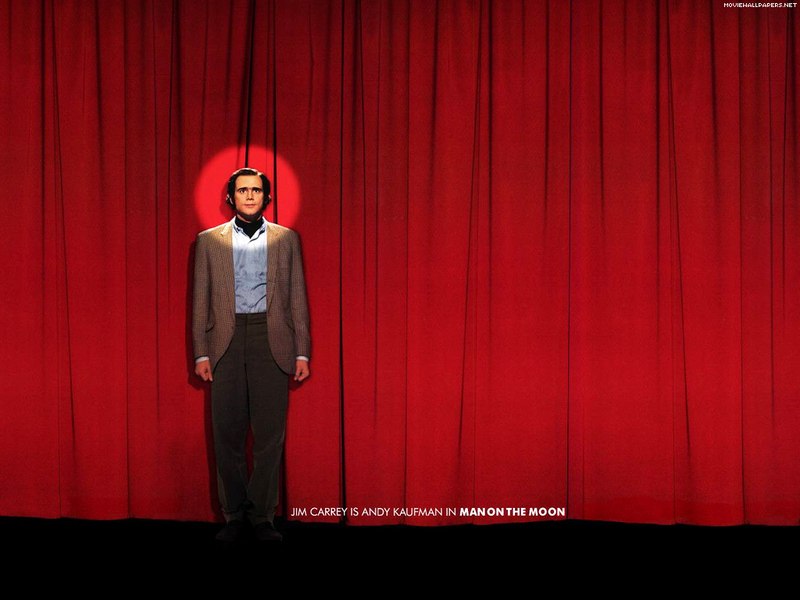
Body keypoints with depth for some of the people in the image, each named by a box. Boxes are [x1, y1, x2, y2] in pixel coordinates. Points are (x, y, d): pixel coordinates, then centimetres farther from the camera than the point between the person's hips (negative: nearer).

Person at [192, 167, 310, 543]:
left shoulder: (286, 239, 10)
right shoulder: (210, 240, 10)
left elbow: (297, 299, 7)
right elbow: (200, 302, 8)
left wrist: (302, 353, 1)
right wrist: (201, 353, 0)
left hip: (271, 343, 0)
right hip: (226, 343, 1)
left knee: (270, 434, 0)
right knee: (227, 433, 3)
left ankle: (262, 516, 10)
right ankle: (235, 514, 15)